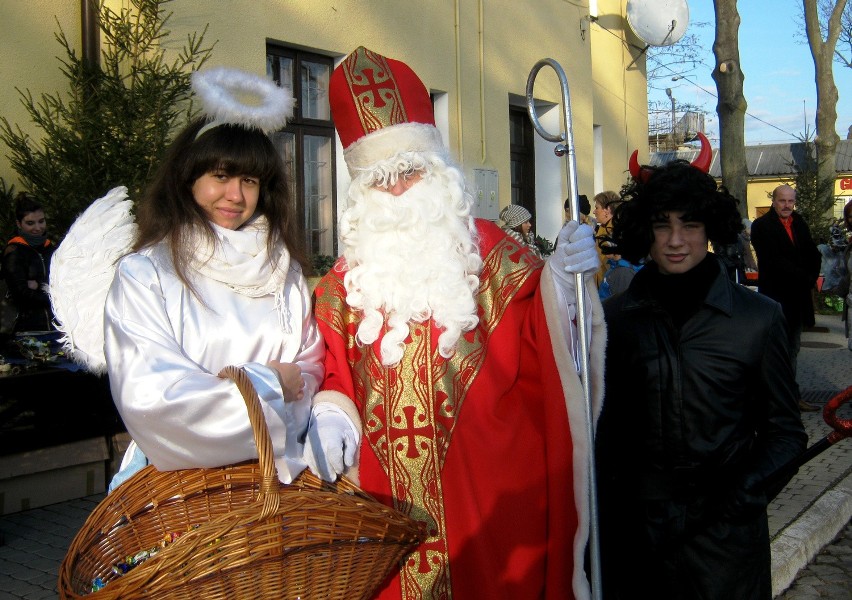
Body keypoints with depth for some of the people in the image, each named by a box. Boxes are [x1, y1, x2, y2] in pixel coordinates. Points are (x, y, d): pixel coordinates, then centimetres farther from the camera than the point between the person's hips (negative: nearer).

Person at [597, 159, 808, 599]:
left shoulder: (759, 317, -3)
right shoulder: (613, 316, 0)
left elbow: (784, 430, 2)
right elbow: (601, 423, 4)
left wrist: (741, 498, -12)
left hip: (725, 535, -1)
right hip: (634, 529, 1)